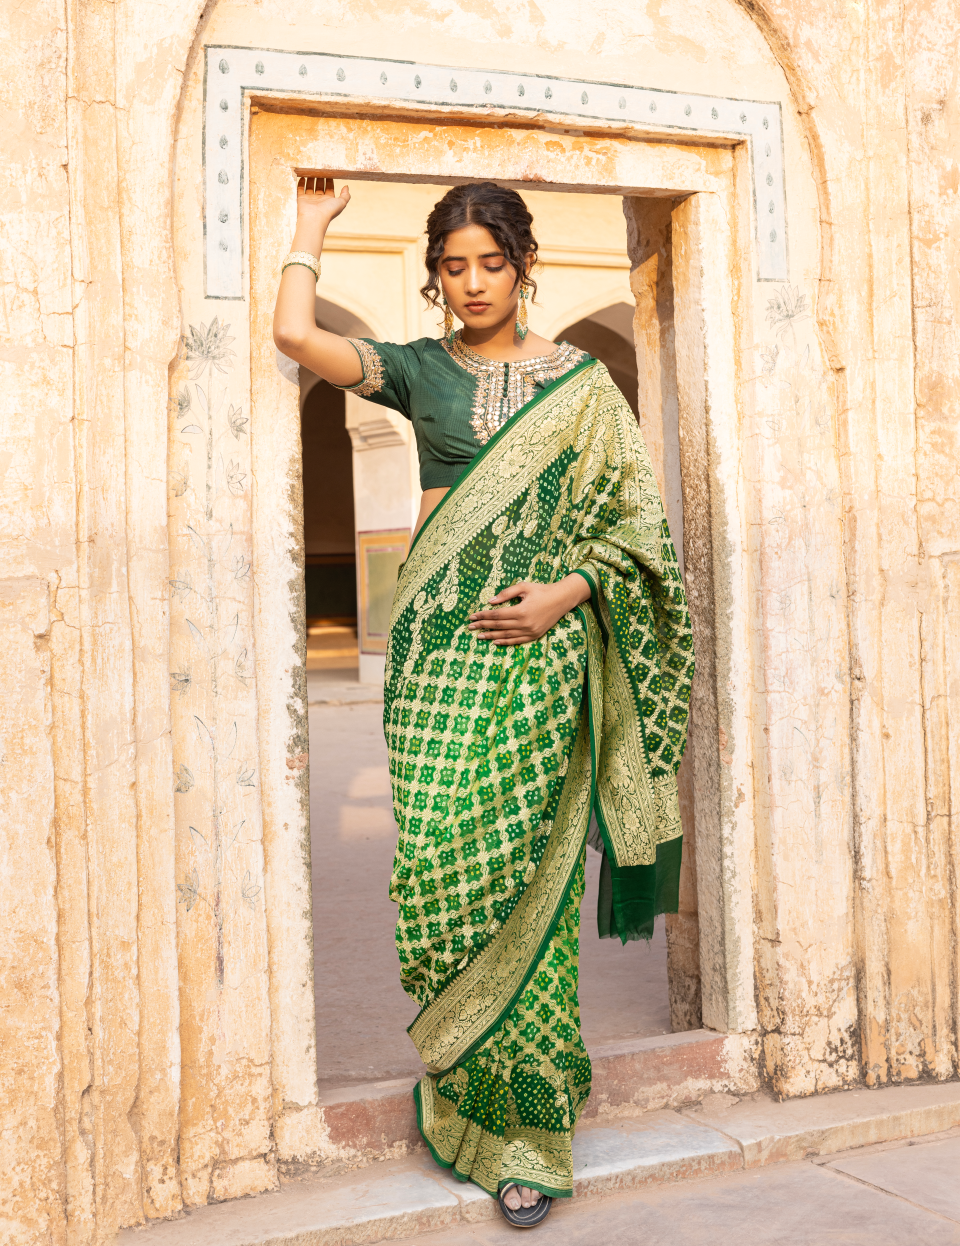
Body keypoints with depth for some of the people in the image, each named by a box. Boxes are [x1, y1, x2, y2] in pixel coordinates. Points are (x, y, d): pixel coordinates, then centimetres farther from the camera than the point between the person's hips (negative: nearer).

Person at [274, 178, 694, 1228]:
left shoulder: (579, 381, 10)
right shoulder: (419, 370, 12)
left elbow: (633, 520, 7)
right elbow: (294, 333, -2)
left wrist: (565, 590, -8)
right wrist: (312, 225, 10)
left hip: (540, 640, -1)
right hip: (439, 634, 1)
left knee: (524, 872, -4)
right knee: (440, 857, -7)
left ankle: (524, 1123, 8)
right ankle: (463, 1095, 10)